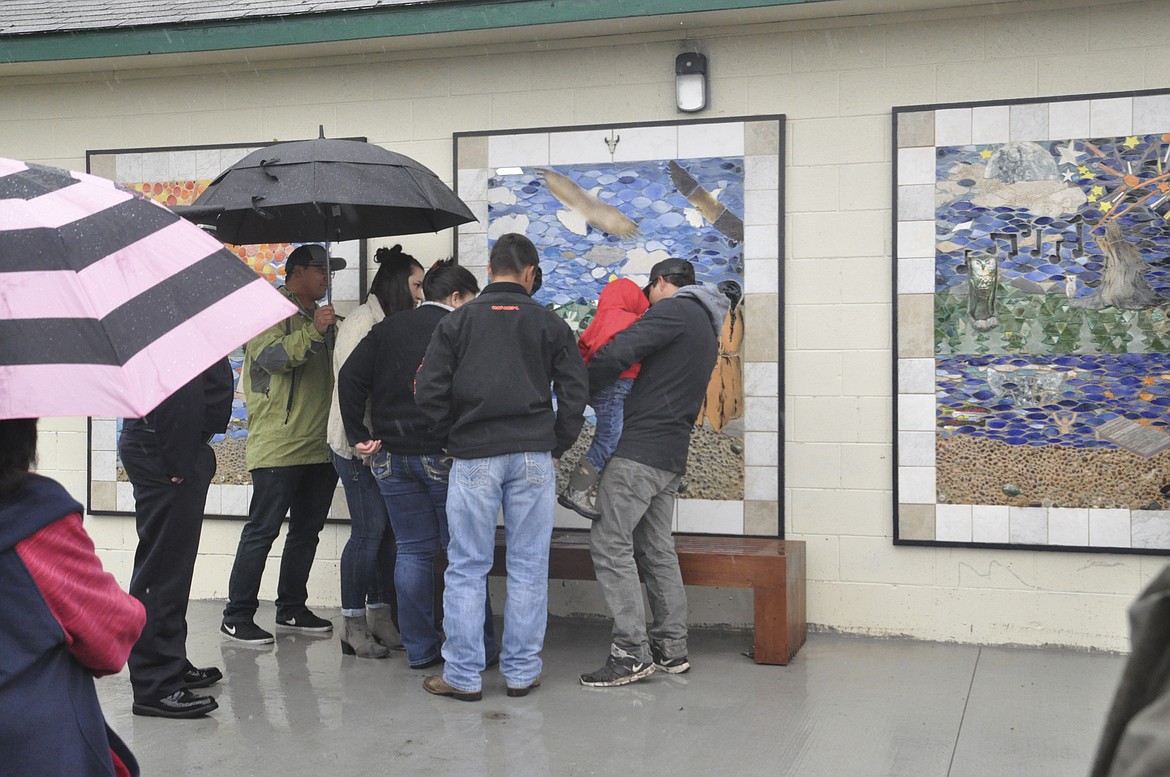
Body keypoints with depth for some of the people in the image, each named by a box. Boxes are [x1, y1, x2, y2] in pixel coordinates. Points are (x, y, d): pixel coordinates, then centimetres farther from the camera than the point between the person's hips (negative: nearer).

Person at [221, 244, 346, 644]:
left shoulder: (318, 317, 23)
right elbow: (271, 357, -18)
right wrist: (312, 331, -23)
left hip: (319, 444, 8)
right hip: (278, 444, -8)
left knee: (307, 530, 12)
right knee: (262, 530, -7)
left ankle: (292, 608, 22)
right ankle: (237, 616, -1)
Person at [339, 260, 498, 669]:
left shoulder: (387, 329, 9)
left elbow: (350, 377, 2)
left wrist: (358, 434, 4)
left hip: (391, 456, 5)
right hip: (444, 454, -5)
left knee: (413, 550, 11)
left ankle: (420, 648, 15)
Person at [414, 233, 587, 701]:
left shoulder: (456, 322, 3)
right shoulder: (550, 324, 5)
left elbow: (428, 391, -2)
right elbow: (574, 393, 3)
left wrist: (452, 438, 10)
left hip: (473, 458, -1)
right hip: (533, 458, 1)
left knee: (467, 569, 5)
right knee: (528, 567, 8)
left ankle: (463, 675, 9)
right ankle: (521, 672, 14)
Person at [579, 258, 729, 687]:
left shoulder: (673, 311, -6)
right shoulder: (707, 329, 24)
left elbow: (616, 353, -18)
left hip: (639, 450, -10)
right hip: (672, 457, 10)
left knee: (610, 543, -8)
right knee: (656, 549, 14)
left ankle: (632, 651, -9)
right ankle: (671, 648, 16)